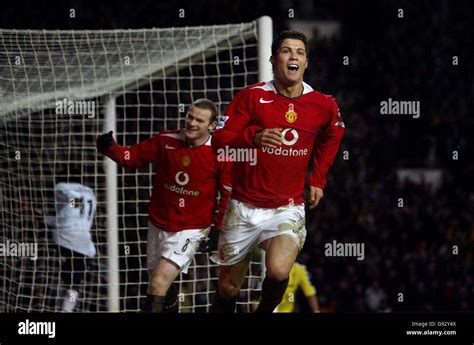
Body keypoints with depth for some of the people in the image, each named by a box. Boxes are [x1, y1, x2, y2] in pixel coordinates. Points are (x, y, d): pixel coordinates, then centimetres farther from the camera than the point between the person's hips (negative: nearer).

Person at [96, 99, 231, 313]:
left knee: (159, 283, -19)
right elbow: (132, 157, 0)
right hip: (158, 225, 4)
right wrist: (109, 148, -19)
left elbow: (228, 194, -4)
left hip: (190, 230, -4)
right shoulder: (166, 141, -5)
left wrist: (219, 230, -4)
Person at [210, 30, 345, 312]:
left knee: (279, 271, -27)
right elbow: (219, 140, -9)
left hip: (288, 208, 0)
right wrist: (253, 137, -27)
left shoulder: (324, 106, -1)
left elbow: (332, 137, 22)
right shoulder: (252, 96, -6)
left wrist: (318, 179, 15)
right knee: (228, 288, 8)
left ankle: (265, 311, 3)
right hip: (244, 207, 0)